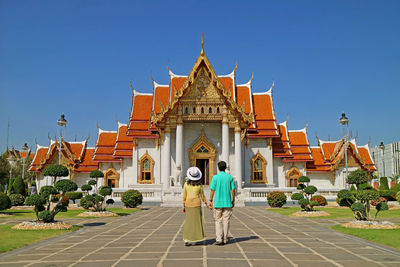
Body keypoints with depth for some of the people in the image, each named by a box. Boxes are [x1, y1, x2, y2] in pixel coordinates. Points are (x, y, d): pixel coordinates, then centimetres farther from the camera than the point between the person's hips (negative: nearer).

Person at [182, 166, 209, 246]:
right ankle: (192, 240, 6)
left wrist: (183, 206, 9)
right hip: (197, 204, -2)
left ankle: (186, 239, 1)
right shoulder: (199, 185, -5)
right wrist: (206, 203, 16)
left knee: (189, 221, 10)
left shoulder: (186, 184, -2)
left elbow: (184, 196, 1)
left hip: (188, 204, 2)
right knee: (196, 221, 6)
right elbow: (202, 196, 2)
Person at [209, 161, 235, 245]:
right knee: (226, 221, 8)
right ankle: (225, 239, 12)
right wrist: (233, 200, 11)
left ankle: (219, 239, -3)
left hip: (218, 202, -2)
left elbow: (212, 190, -6)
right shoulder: (230, 177, 2)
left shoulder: (215, 177, -5)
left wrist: (210, 201, 1)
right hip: (227, 202, 2)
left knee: (218, 221, 6)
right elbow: (233, 190, 2)